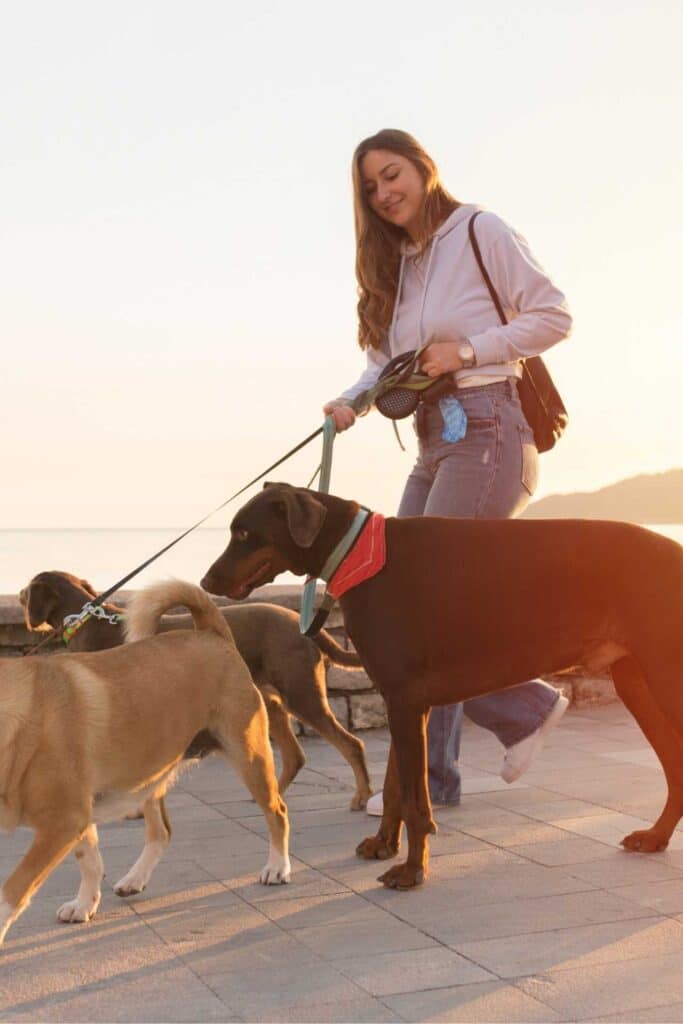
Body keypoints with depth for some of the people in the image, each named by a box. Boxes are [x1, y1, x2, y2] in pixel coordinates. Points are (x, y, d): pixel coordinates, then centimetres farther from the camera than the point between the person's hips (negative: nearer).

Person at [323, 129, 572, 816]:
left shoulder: (480, 232, -2)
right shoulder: (394, 263, 19)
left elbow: (553, 316, -6)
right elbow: (386, 361, 10)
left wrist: (466, 351, -14)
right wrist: (351, 400, -10)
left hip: (487, 429, -8)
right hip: (435, 440, 8)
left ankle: (430, 777, 0)